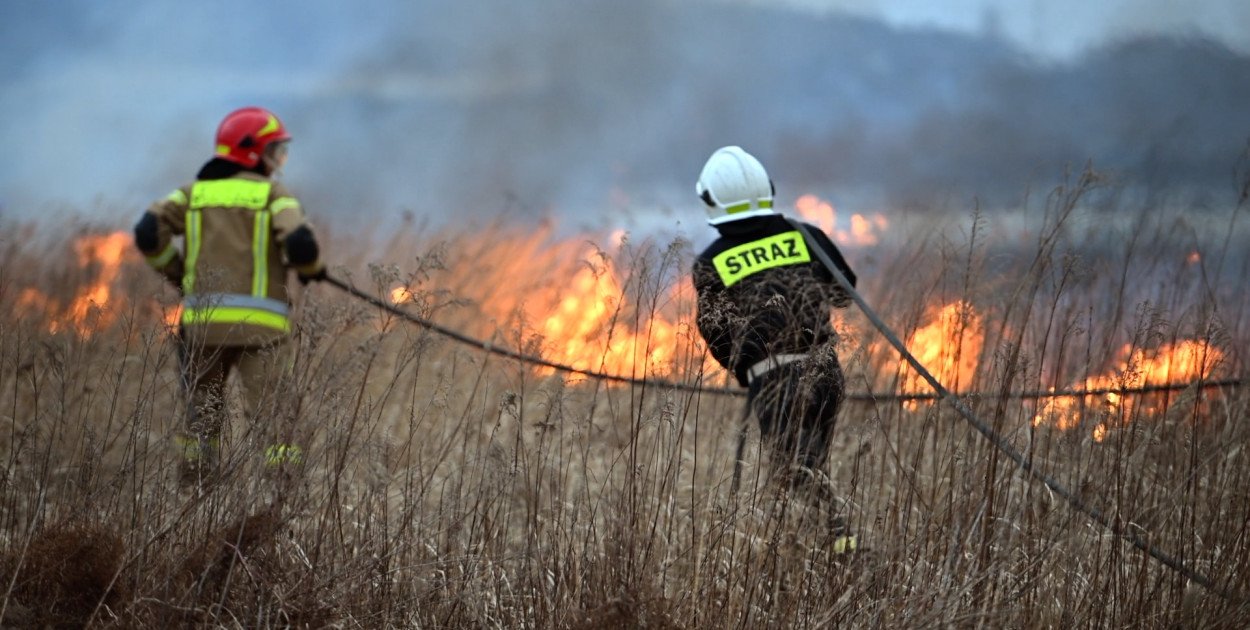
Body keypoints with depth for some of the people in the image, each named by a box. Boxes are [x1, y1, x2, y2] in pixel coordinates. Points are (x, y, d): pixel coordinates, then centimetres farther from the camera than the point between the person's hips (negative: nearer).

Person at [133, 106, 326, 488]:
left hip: (203, 321, 4)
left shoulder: (195, 192, 12)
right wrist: (311, 268, 9)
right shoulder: (274, 195, 1)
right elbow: (300, 244, -13)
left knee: (202, 416, 15)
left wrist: (178, 272, 15)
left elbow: (149, 233, 0)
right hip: (261, 325, -4)